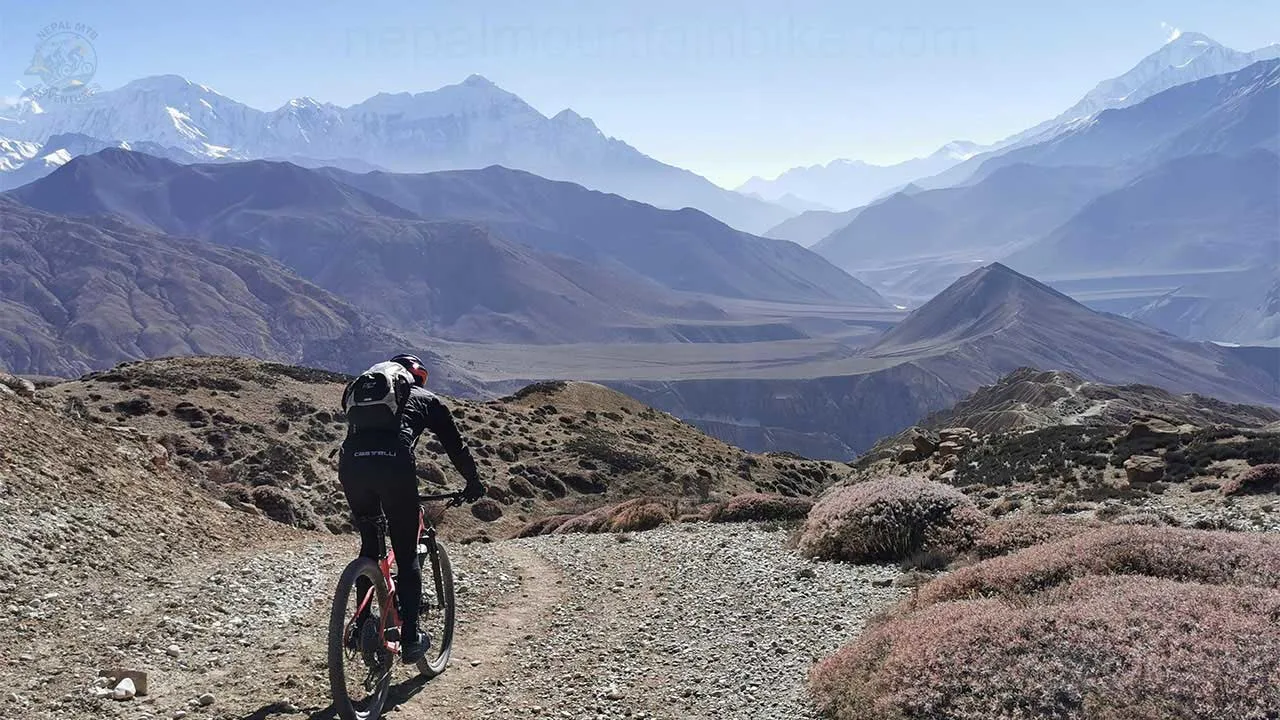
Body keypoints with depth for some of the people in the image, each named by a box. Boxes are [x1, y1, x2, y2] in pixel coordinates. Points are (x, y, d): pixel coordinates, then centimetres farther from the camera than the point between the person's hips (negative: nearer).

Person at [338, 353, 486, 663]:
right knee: (407, 556, 11)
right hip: (394, 465, -3)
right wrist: (474, 483, 43)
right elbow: (455, 445, 29)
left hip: (351, 464, 3)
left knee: (370, 546, 25)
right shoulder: (427, 399, 27)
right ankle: (410, 639, 11)